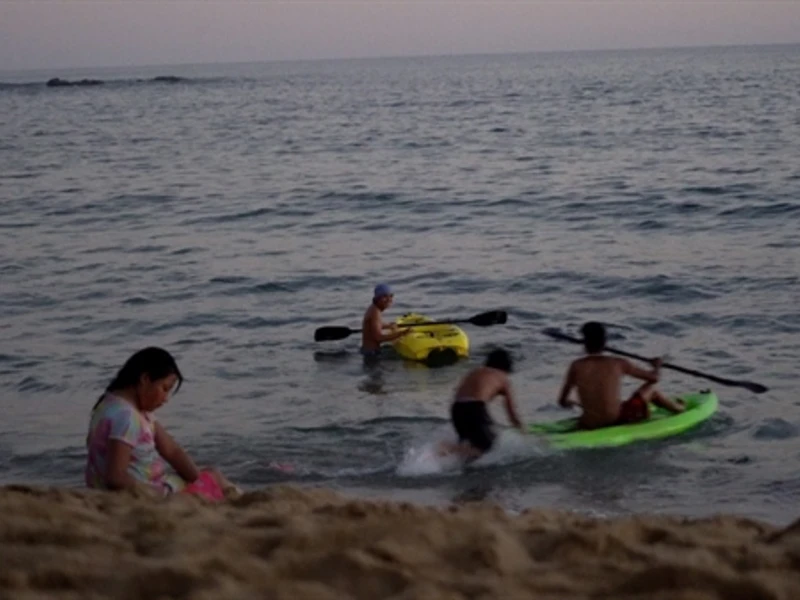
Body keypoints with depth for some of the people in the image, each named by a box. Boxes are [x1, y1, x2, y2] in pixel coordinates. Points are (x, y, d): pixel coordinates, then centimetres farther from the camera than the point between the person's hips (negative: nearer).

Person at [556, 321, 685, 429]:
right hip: (618, 420, -1)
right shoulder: (619, 364, -4)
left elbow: (562, 401, 4)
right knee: (650, 389, 25)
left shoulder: (576, 366, -2)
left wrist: (575, 404, 28)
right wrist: (657, 366, 31)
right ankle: (681, 409, 48)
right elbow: (654, 378, 7)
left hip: (590, 427, 2)